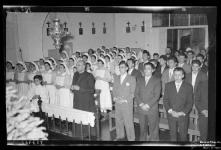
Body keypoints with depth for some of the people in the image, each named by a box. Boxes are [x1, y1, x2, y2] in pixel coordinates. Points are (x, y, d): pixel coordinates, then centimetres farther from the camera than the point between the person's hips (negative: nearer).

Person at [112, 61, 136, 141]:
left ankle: (131, 138, 8)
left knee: (129, 123, -4)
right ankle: (120, 136, 28)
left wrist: (125, 100, -12)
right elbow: (114, 90, 15)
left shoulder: (132, 79, -1)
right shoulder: (116, 78, 13)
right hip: (117, 104, 4)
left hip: (127, 104, -4)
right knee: (118, 121, 11)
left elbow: (132, 92, -3)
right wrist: (115, 97, -3)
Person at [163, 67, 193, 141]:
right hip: (171, 115, 1)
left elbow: (190, 102, -2)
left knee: (183, 136, 5)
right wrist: (170, 111, -10)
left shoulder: (188, 87, -2)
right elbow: (165, 100, 3)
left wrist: (182, 113, -12)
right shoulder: (168, 85, 3)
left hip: (183, 115, -1)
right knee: (172, 135, 10)